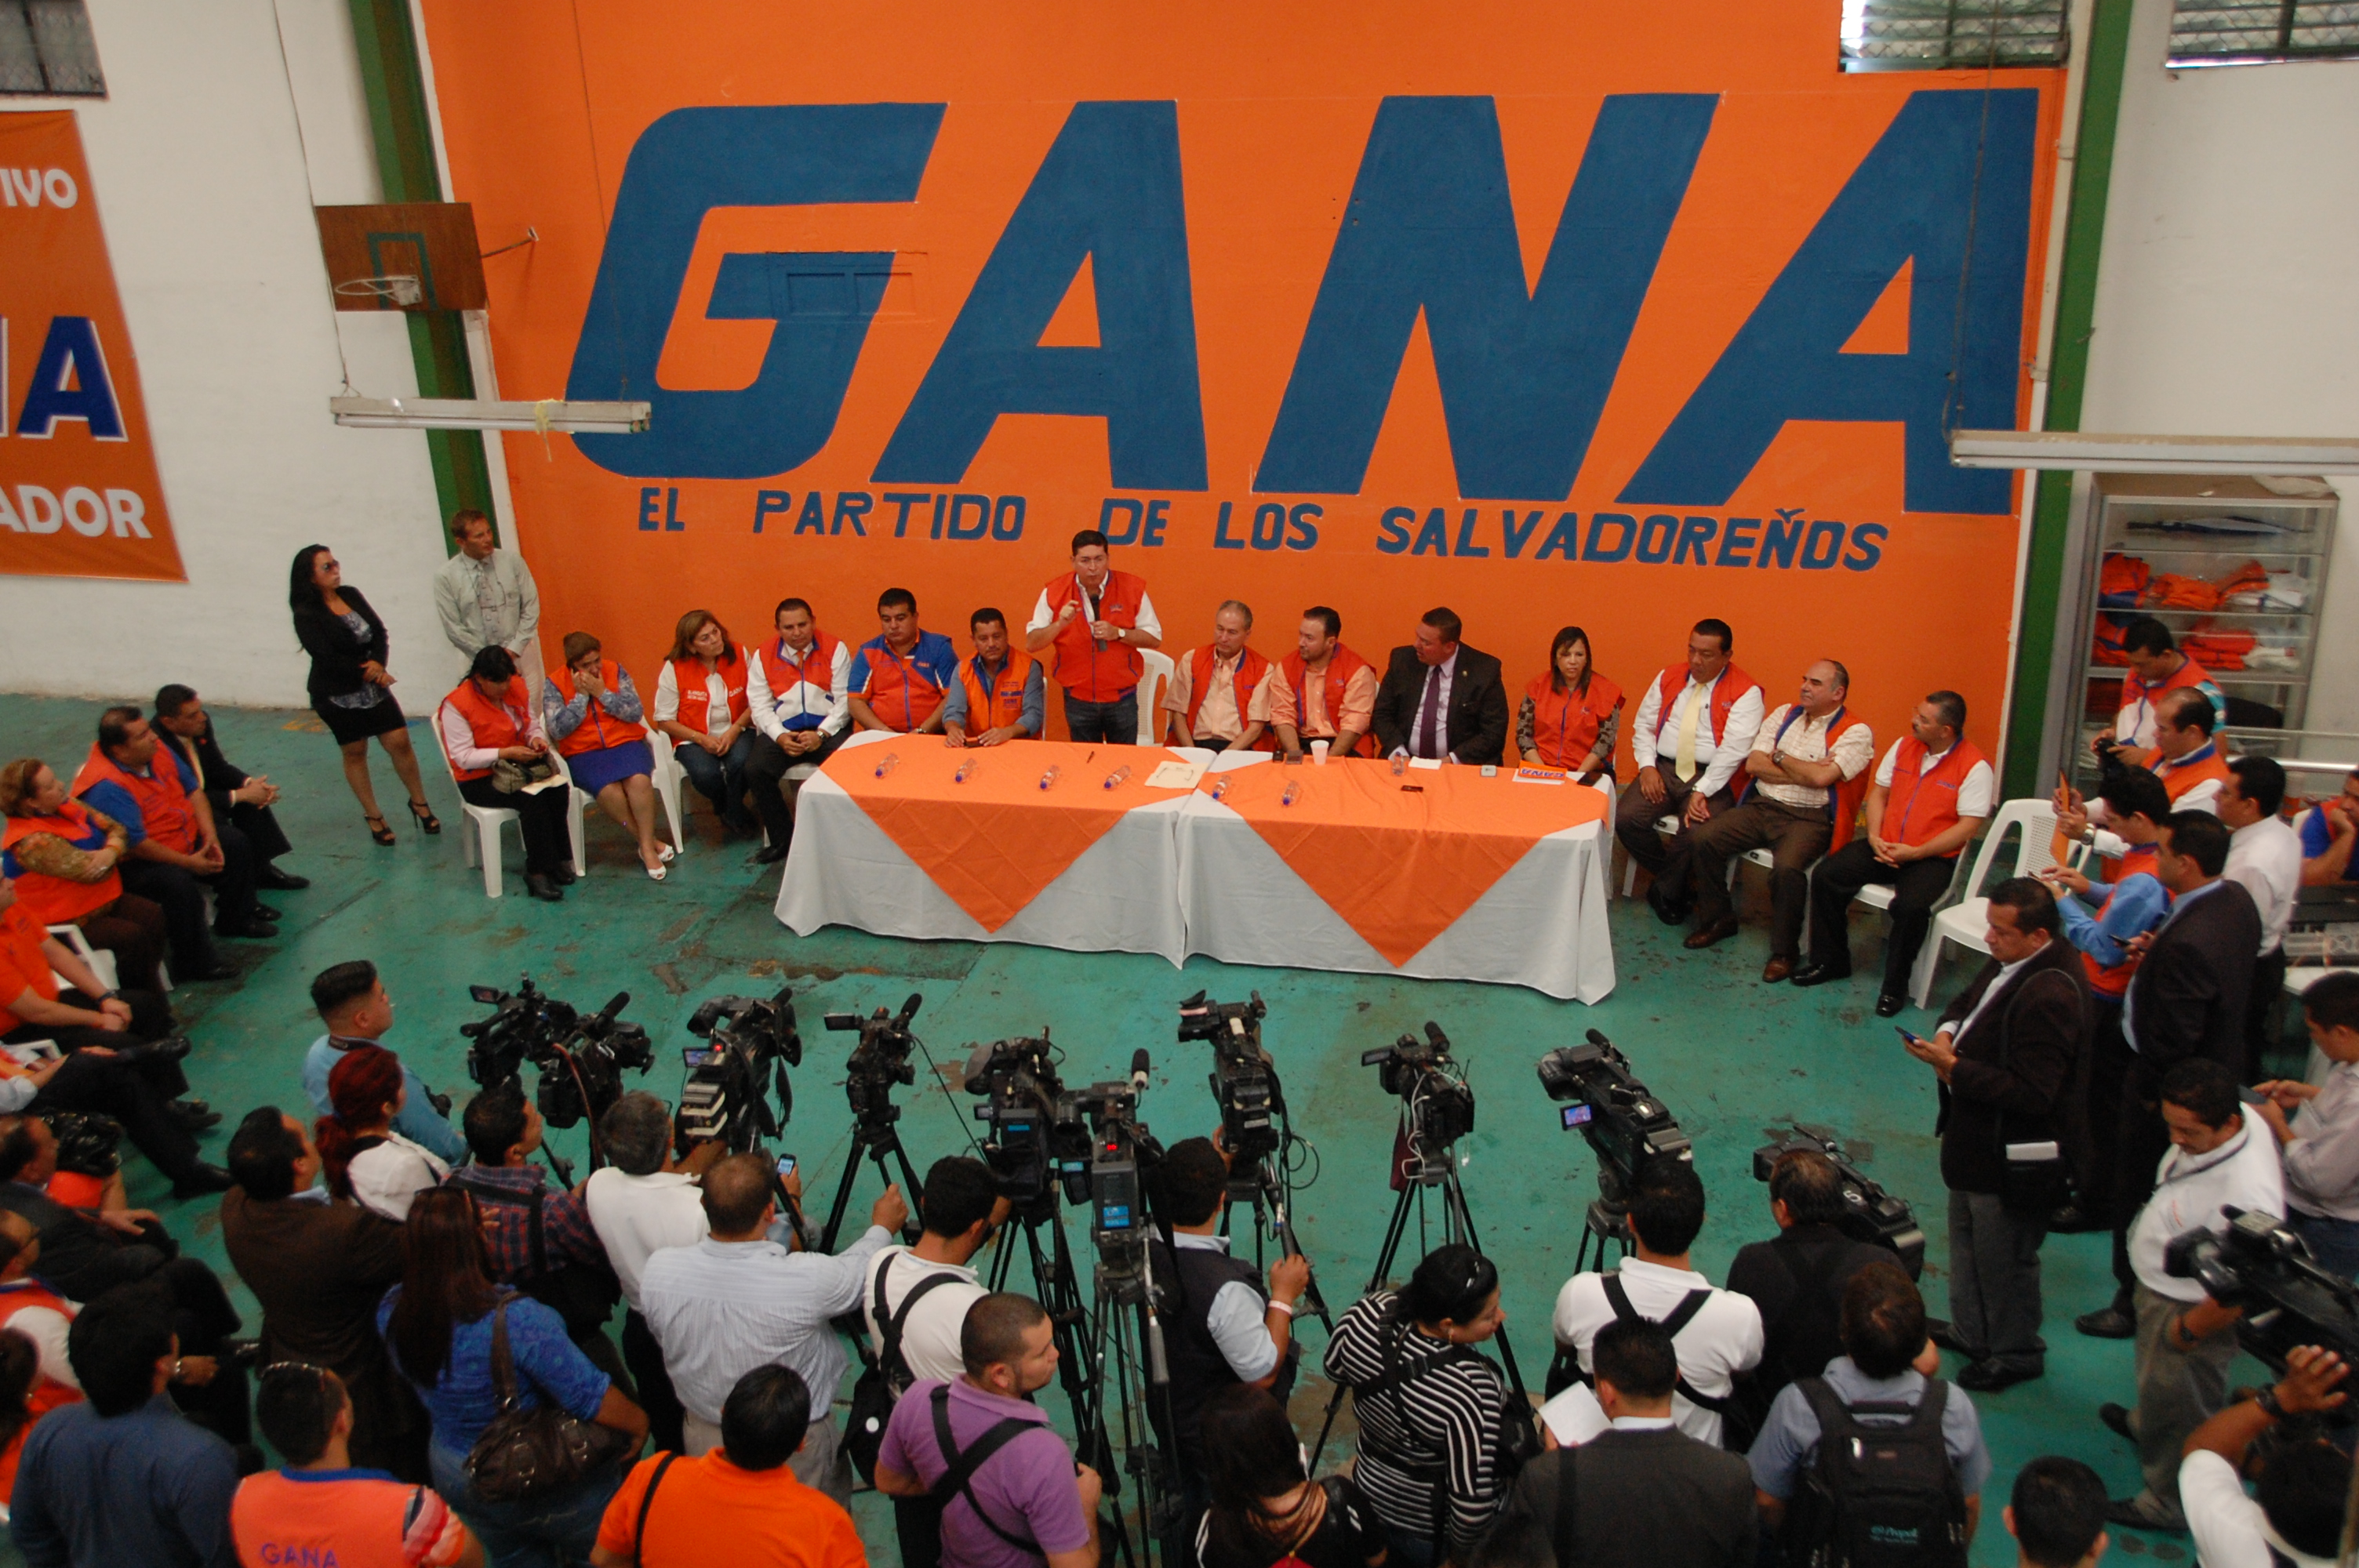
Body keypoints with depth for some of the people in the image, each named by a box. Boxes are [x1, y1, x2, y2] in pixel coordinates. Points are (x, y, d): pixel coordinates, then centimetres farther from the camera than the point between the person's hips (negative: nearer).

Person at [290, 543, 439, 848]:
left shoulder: (352, 595, 2)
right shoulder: (306, 614, -14)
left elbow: (380, 633, 2)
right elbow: (327, 659, -19)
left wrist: (378, 663, -16)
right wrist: (368, 672, -15)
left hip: (373, 687, 4)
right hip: (337, 695, -4)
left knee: (400, 742, 0)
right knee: (355, 753, 9)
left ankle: (419, 803, 19)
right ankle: (373, 817, 22)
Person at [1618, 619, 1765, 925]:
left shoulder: (1746, 692, -5)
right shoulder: (1668, 678, 12)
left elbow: (1735, 747, -14)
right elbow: (1643, 724, 14)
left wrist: (1702, 791, -21)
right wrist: (1647, 767, -4)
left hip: (1711, 777, -4)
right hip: (1663, 768, 5)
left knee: (1696, 833, -31)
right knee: (1626, 819, -20)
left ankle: (1666, 891, 0)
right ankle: (1672, 878, 6)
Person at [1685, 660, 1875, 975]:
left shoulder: (1856, 732, -5)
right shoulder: (1784, 714, 12)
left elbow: (1821, 777, -19)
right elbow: (1753, 764, 3)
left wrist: (1780, 758, -3)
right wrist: (1804, 772, -8)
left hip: (1808, 818, -5)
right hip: (1761, 807, 5)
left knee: (1787, 867, -34)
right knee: (1703, 838, -15)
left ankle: (1785, 951, -12)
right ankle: (1718, 919, 5)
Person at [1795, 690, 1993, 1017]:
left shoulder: (1974, 767, -11)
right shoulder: (1904, 746, 7)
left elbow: (1968, 827, -14)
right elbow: (1878, 793, 12)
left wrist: (1915, 853, -19)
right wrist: (1874, 836, -5)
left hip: (1933, 857, -5)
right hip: (1886, 847, 6)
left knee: (1911, 905, -34)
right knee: (1825, 875, -13)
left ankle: (1895, 986, -12)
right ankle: (1830, 962, 2)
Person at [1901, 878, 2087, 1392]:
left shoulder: (2050, 997, -32)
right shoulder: (2012, 961, -2)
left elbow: (2032, 1094, -30)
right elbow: (1968, 1002, 16)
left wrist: (1954, 1068, -28)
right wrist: (1948, 1031, -6)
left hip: (2011, 1158, -10)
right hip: (1976, 1141, 10)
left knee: (2004, 1263, 11)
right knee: (1967, 1246, 26)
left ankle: (2015, 1354, 32)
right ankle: (1968, 1333, 45)